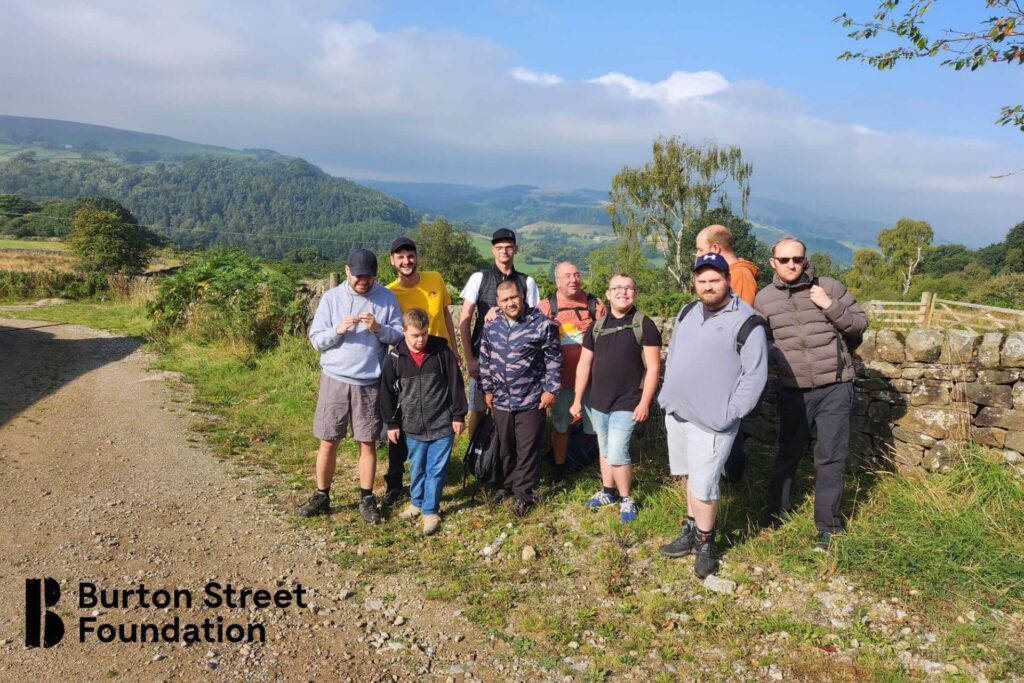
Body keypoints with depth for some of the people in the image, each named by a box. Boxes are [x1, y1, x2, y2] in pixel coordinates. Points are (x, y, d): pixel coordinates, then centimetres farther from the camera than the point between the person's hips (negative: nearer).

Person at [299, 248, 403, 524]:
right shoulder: (331, 297, -1)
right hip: (335, 379, 0)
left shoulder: (387, 298, -1)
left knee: (368, 442, 8)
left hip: (370, 383, 0)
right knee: (328, 442, 7)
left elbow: (400, 335, -1)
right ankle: (321, 497, 23)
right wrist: (337, 330, -20)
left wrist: (379, 329, -20)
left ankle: (367, 499, 22)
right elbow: (316, 339, -1)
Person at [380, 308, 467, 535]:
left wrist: (458, 415, -2)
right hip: (413, 427, 2)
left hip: (442, 424, -2)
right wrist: (392, 423, 4)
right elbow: (388, 393, 3)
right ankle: (416, 502, 39)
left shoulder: (442, 351, -8)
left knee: (436, 470, 4)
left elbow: (456, 384, -3)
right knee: (416, 469, 17)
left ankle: (430, 511, 20)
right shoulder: (395, 358, -5)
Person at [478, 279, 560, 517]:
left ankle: (523, 493, 20)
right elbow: (485, 361, 11)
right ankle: (507, 484, 37)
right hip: (501, 401, 4)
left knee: (528, 450, 5)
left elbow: (553, 360, -7)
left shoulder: (542, 324, -12)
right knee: (505, 448, 18)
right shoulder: (491, 327, 3)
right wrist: (487, 390, 11)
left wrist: (550, 390, -9)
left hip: (531, 401, -4)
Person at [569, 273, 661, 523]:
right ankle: (608, 491, 36)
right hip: (598, 403, 5)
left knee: (617, 454, -9)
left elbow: (653, 367, -9)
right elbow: (584, 365, 8)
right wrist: (577, 400, 6)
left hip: (627, 404, -5)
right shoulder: (597, 326, 5)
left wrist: (644, 403, -14)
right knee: (605, 451, 18)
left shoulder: (644, 325, -8)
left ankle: (626, 499, 12)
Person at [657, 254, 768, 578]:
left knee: (703, 487, -4)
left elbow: (755, 374, -14)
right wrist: (668, 393, 12)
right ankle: (691, 532, 36)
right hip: (676, 412, 7)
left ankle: (705, 543, 18)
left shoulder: (746, 322, -12)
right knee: (691, 478, 20)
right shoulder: (687, 314, 10)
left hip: (711, 421, -7)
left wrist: (730, 413, -17)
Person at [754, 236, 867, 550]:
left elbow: (861, 324, -2)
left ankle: (828, 526, 16)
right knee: (787, 454, 14)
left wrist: (831, 306, -15)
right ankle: (776, 512, 31)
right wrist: (773, 357, -2)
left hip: (834, 387, -1)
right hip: (792, 390, 2)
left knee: (830, 458, 3)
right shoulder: (764, 298, 1)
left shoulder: (830, 287, -4)